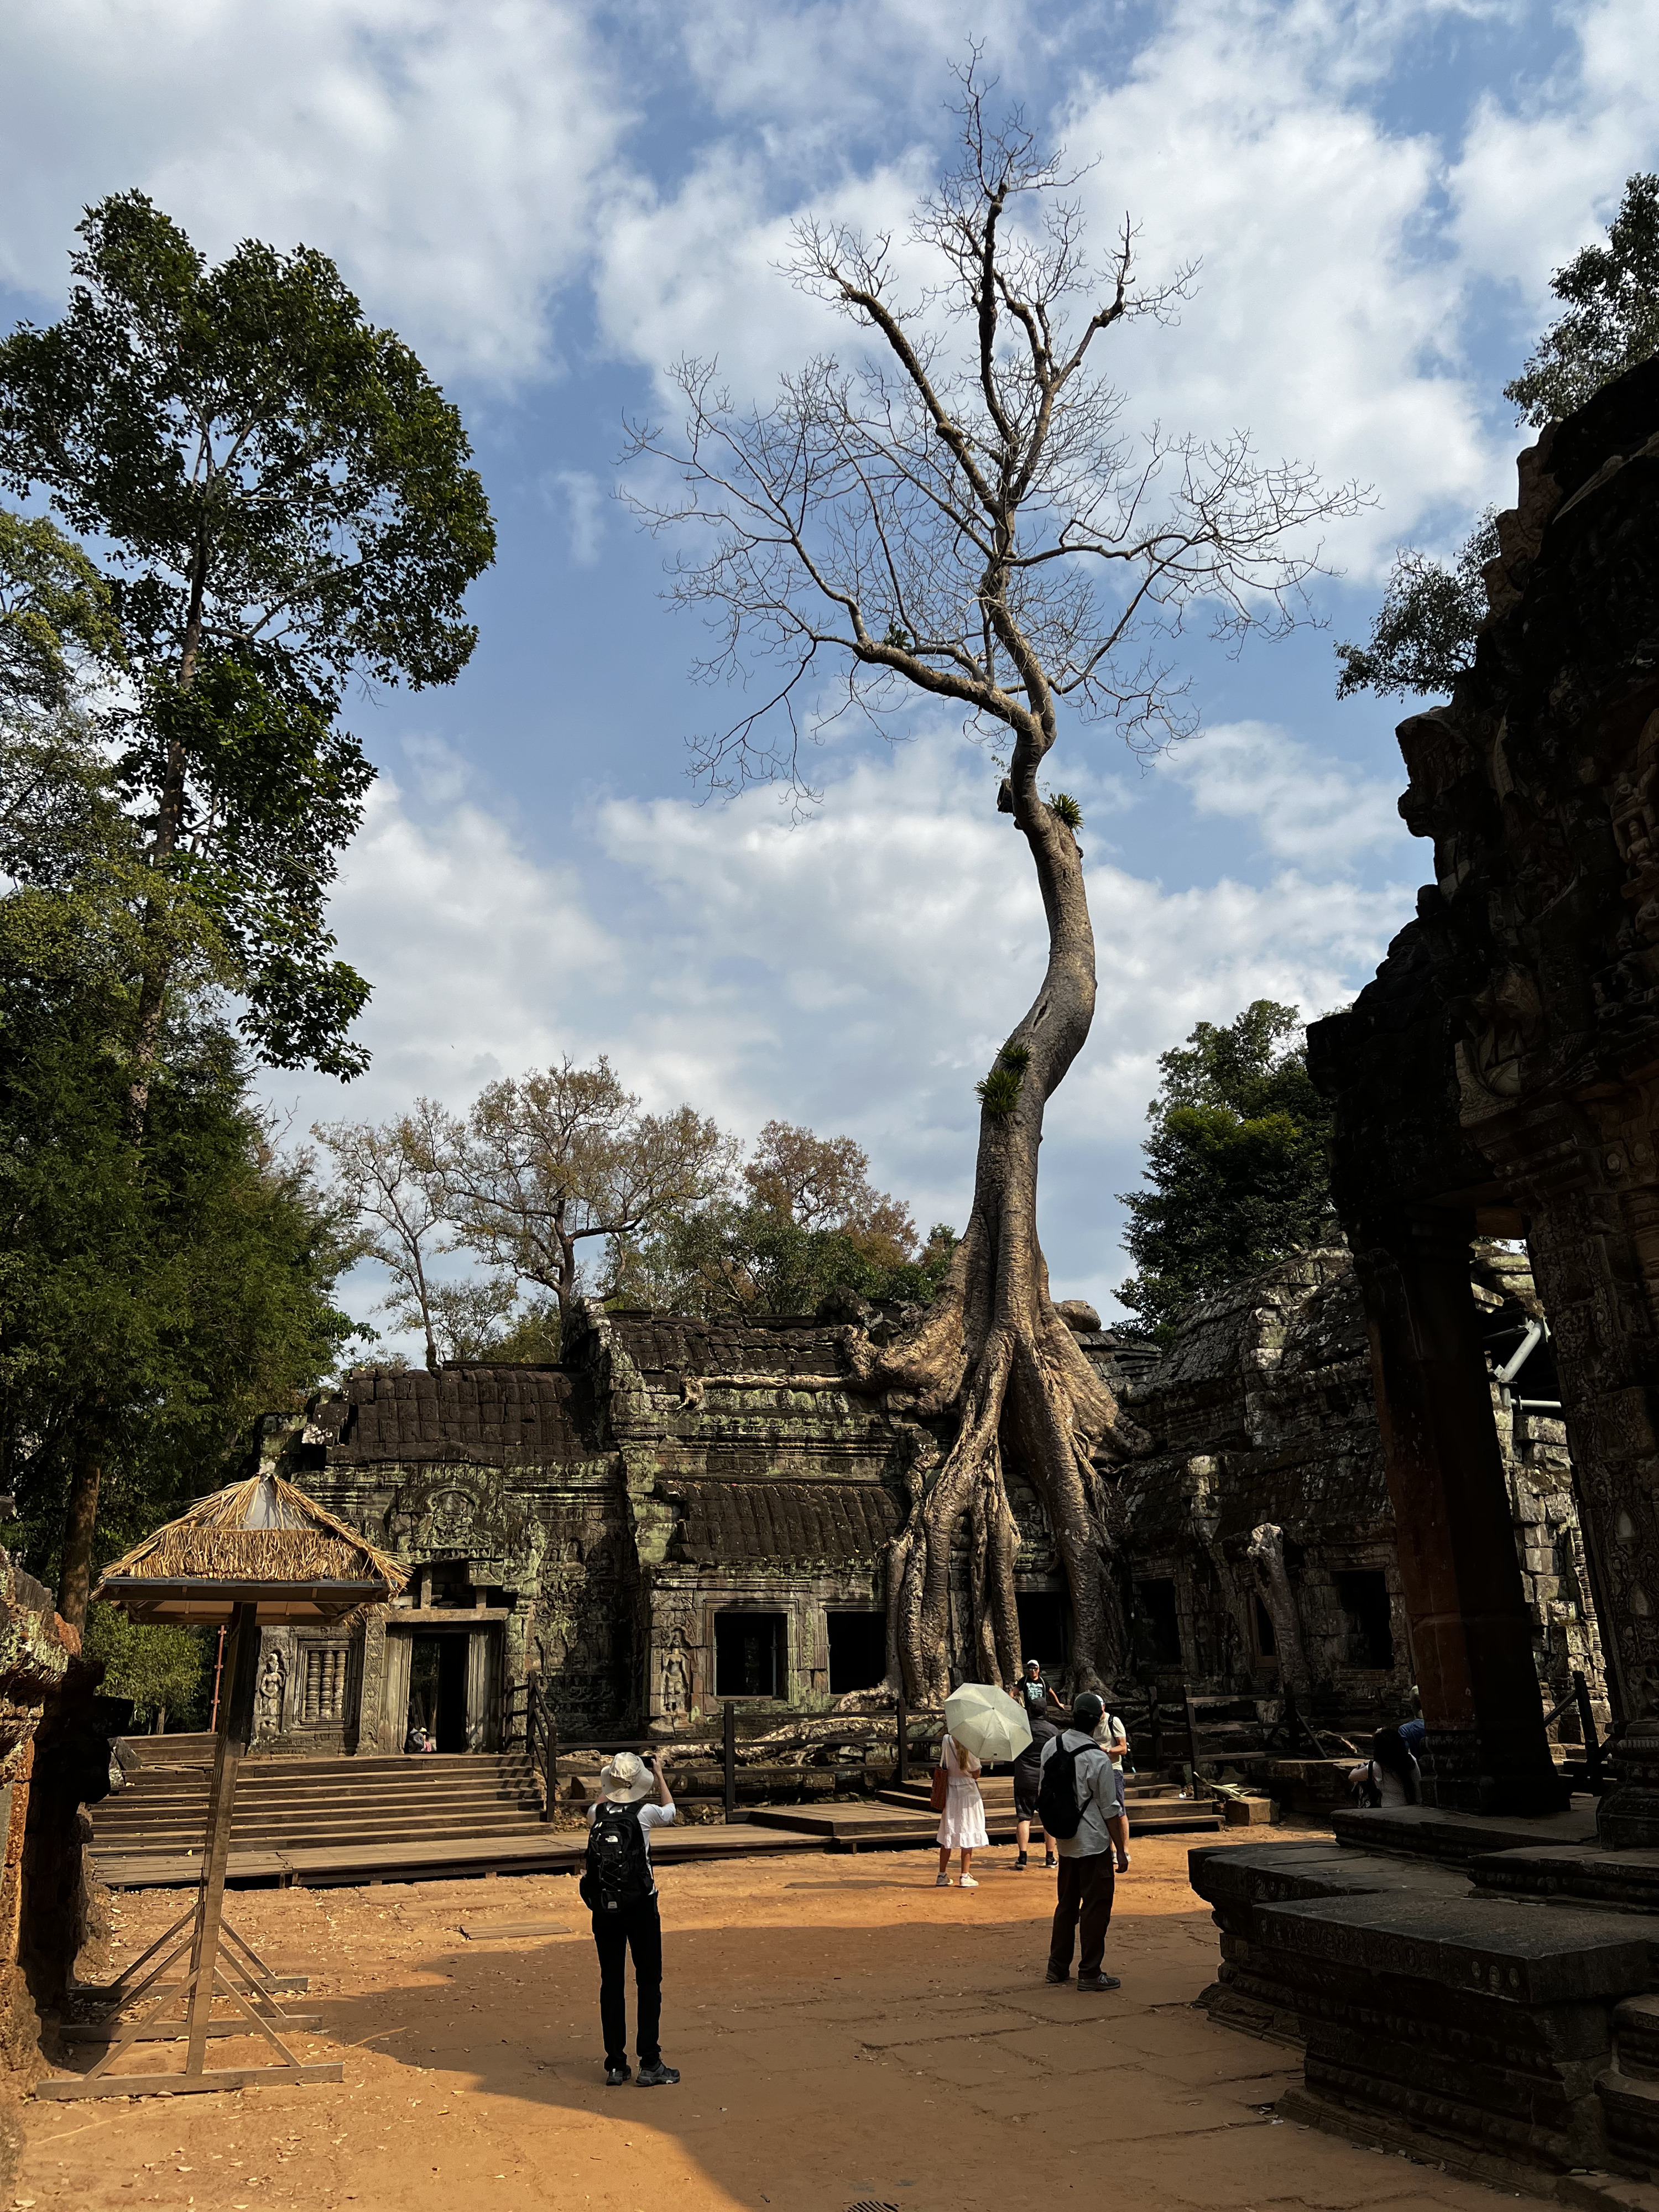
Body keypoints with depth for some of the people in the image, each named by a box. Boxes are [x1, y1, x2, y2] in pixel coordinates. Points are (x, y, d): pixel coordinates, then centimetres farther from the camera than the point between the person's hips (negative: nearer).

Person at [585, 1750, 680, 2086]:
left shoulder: (597, 1813, -3)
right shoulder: (644, 1813, -11)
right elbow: (669, 1811, 13)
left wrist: (608, 1787, 32)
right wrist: (660, 1775, 24)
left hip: (603, 1906, 3)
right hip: (640, 1907, -3)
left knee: (611, 1983, 11)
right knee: (649, 1982, 6)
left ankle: (615, 2065, 17)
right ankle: (650, 2065, 7)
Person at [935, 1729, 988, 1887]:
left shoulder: (946, 1741, -6)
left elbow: (943, 1767, 2)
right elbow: (976, 1773, -7)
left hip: (950, 1793, 4)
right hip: (968, 1792, -4)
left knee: (948, 1833, 12)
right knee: (968, 1833, 5)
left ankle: (942, 1876, 16)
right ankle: (965, 1877, 6)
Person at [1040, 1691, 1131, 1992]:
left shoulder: (1051, 1746, 0)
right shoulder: (1099, 1760, -20)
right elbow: (1111, 1811, -14)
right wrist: (1121, 1851, -4)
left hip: (1064, 1841, 7)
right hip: (1094, 1845, -7)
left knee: (1067, 1904, 18)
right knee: (1096, 1908, 5)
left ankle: (1058, 1967, 25)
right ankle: (1090, 1973, 10)